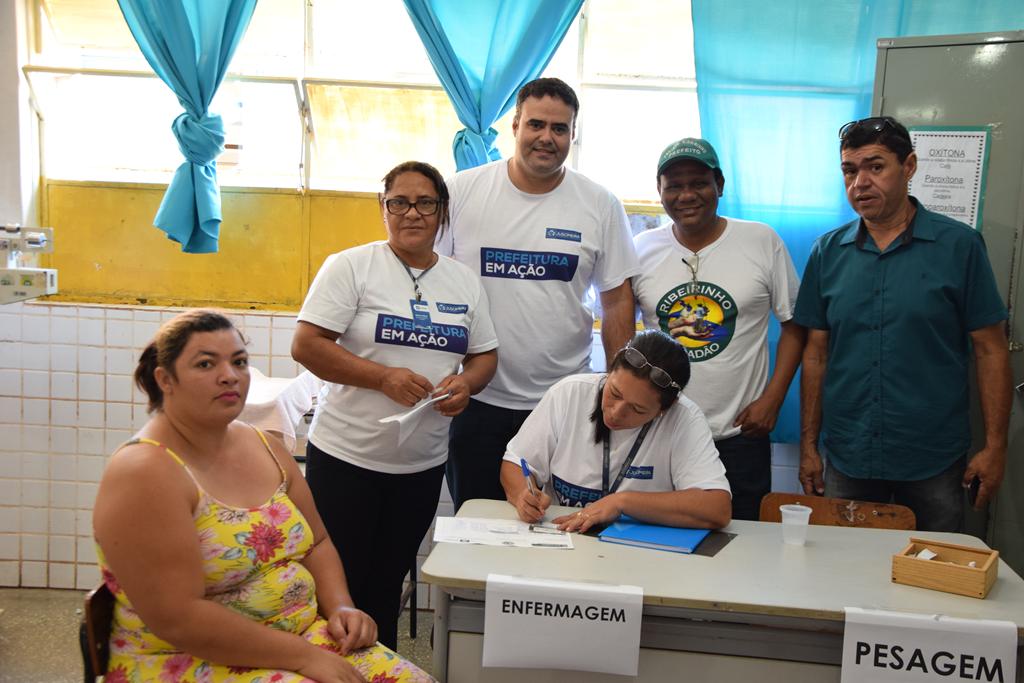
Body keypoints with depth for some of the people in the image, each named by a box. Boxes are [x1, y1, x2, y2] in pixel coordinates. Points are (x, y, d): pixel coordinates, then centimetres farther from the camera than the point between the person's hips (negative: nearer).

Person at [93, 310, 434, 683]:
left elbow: (316, 543, 14)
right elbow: (176, 619, -22)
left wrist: (341, 607, -4)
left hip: (300, 635, 7)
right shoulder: (143, 473, -17)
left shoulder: (264, 446, 6)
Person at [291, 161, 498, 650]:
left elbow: (485, 355, 14)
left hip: (423, 464, 4)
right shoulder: (351, 266, -6)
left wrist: (467, 381, -10)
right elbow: (306, 345, -12)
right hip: (346, 459, -4)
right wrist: (384, 377, -21)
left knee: (386, 589, 17)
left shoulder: (464, 281, 8)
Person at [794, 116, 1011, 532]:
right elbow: (817, 353, 6)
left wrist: (995, 446, -5)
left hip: (934, 462, -2)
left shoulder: (959, 246, -5)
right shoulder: (828, 252, 2)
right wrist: (808, 445, 5)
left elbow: (990, 350, -3)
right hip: (847, 460, 2)